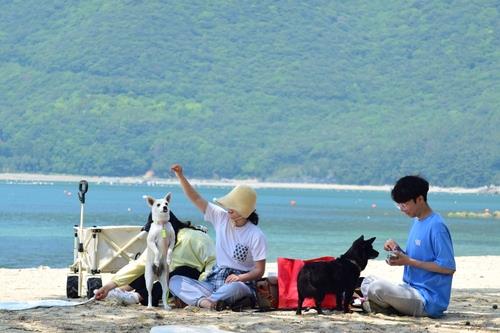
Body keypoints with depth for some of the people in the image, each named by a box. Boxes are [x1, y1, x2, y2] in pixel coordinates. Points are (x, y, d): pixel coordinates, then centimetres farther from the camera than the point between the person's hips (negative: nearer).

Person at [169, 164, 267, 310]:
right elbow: (196, 199, 1)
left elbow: (259, 270, -7)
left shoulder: (256, 235, -9)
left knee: (235, 287, -43)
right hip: (214, 280, 6)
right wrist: (180, 176, -10)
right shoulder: (221, 217, 4)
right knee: (174, 281, -16)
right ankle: (206, 301, -40)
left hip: (240, 283, -5)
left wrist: (240, 277, -26)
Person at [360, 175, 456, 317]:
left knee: (378, 287, -27)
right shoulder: (417, 222, 13)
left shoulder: (436, 226, -17)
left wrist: (409, 261, -19)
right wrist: (397, 250, 0)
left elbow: (448, 267, -19)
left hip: (429, 300, -10)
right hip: (412, 289, 10)